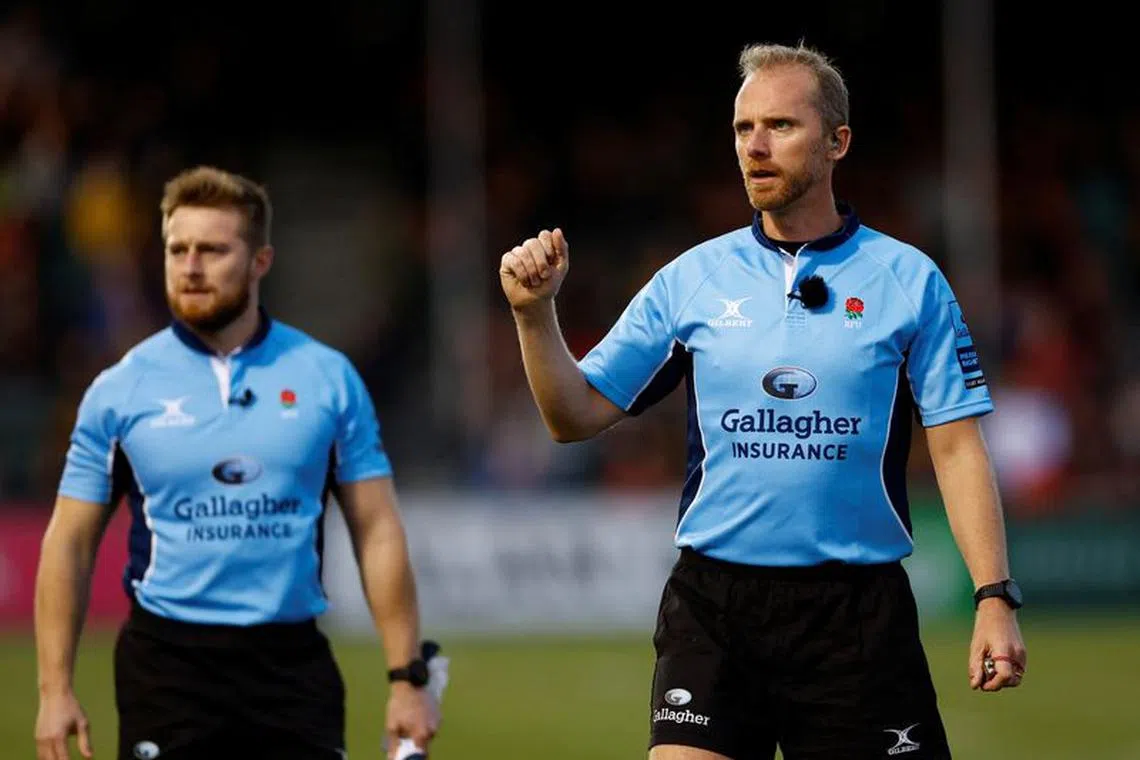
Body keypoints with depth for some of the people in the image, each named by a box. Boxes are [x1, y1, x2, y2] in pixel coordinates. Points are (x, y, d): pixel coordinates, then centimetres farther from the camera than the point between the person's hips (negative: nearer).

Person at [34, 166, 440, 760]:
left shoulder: (329, 378, 3)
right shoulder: (121, 389, 2)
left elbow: (377, 533, 5)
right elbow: (69, 543, 4)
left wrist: (406, 677, -2)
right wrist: (56, 688, -4)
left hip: (294, 663, 1)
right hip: (167, 662, -1)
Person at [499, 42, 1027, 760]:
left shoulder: (908, 280, 2)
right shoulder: (689, 281, 7)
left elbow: (956, 446, 1)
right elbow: (577, 416, 7)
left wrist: (995, 598, -7)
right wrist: (536, 313, -10)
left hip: (860, 612, -1)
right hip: (713, 606, 1)